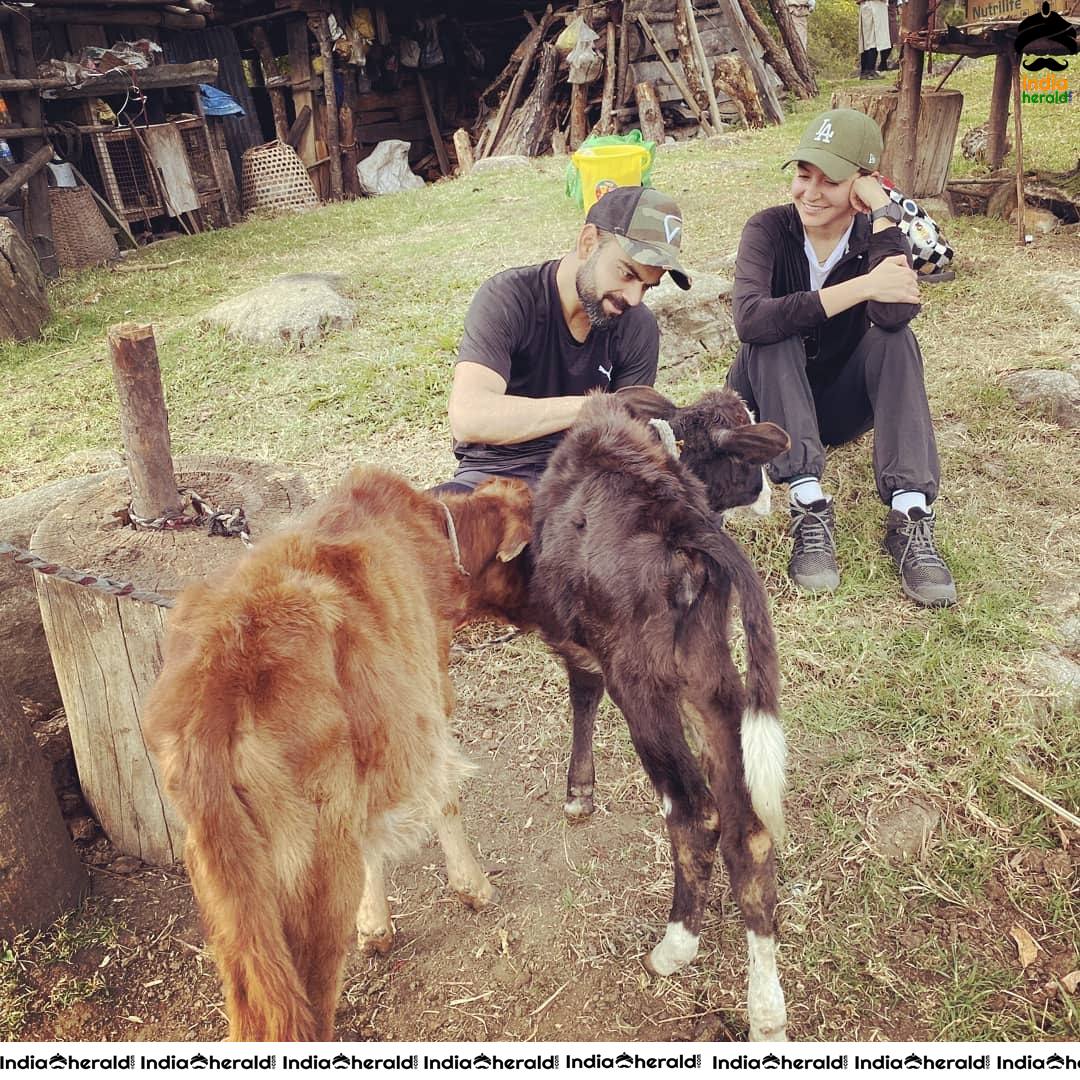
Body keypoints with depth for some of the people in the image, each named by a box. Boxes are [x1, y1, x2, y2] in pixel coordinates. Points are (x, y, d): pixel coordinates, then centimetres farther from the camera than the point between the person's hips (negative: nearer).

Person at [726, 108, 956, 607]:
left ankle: (910, 517, -35)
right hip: (768, 404, -2)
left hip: (839, 403, 2)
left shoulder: (875, 235, -8)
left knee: (895, 340, -24)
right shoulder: (770, 229, -14)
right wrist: (861, 287, -37)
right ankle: (809, 506, -39)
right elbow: (749, 318, -35)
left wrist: (884, 214, -28)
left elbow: (895, 316, -31)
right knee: (776, 335, -30)